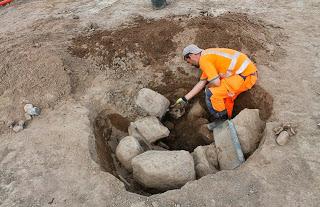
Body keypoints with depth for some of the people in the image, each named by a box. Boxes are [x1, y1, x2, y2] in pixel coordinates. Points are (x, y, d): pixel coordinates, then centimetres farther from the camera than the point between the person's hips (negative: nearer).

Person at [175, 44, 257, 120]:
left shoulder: (204, 59, -11)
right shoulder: (208, 55, 20)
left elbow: (216, 82, -18)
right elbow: (201, 83, 21)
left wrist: (207, 87, 6)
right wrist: (185, 99, 22)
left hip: (245, 76, -10)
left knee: (211, 93, -10)